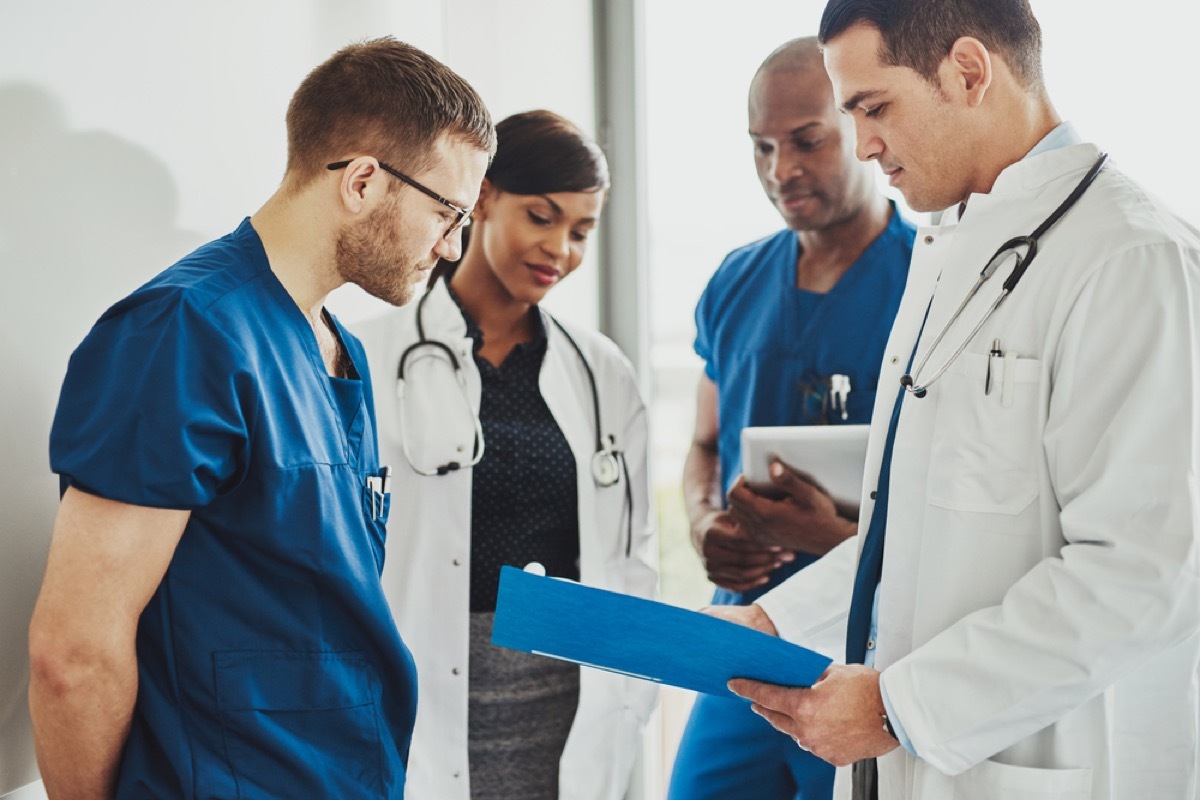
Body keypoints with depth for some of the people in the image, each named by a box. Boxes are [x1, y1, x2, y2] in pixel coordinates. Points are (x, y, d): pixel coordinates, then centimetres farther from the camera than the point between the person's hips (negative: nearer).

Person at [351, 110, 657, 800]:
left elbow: (633, 555, 11)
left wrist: (624, 720, 4)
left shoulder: (605, 375, 9)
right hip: (429, 712, -3)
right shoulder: (371, 360, -3)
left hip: (572, 713, 3)